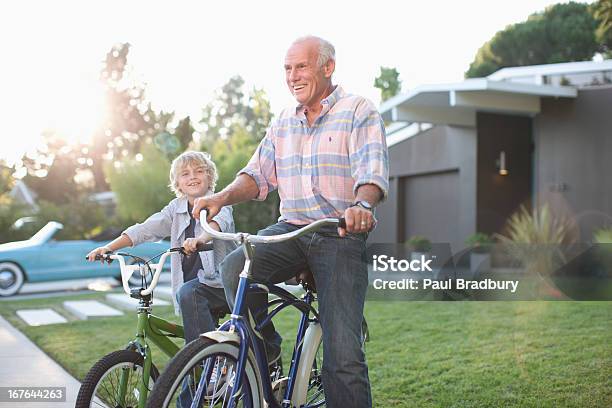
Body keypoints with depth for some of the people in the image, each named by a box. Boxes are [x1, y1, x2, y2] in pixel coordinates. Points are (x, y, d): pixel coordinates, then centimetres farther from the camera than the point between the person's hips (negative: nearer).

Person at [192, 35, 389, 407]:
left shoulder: (360, 112, -1)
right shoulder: (283, 122, 17)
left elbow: (372, 172, -16)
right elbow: (258, 175, 11)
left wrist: (362, 205, -39)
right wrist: (223, 197, -10)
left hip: (341, 236, -4)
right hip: (291, 230, 5)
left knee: (343, 352, -14)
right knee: (234, 269, -24)